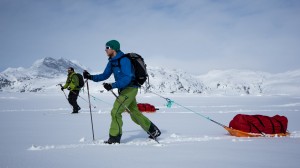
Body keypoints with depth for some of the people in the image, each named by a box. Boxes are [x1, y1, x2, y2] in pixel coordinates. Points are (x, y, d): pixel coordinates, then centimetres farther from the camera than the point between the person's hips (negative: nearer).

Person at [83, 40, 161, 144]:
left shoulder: (124, 60, -19)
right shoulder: (112, 62, 9)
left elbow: (127, 78, -27)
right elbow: (105, 75, 10)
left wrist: (113, 85, -37)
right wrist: (91, 77, -4)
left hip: (130, 88, -10)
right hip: (124, 90, 10)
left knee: (115, 112, -13)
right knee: (135, 114, 17)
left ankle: (114, 139, -4)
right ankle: (154, 131, 29)